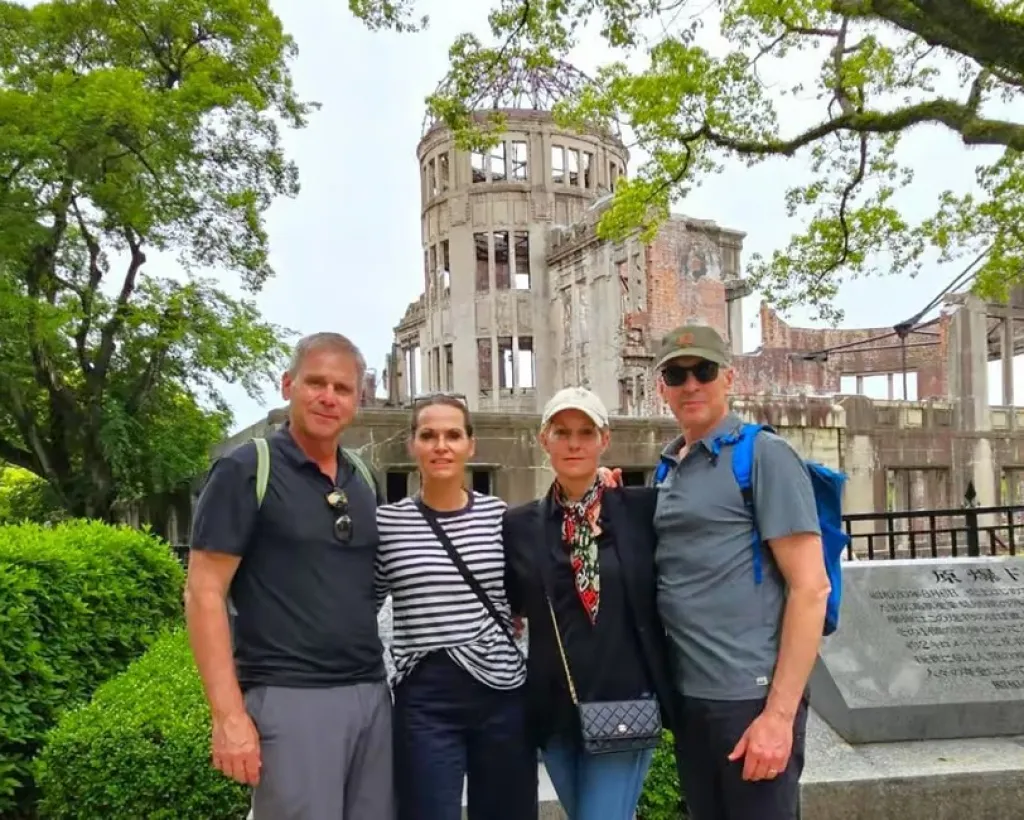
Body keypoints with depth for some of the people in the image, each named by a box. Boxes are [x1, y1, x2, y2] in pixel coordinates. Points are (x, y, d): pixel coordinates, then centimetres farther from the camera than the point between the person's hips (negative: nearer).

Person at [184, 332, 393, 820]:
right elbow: (204, 595, -9)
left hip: (372, 696, 6)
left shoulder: (364, 482, 12)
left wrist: (385, 680, 11)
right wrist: (230, 716, -15)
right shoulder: (246, 470, -6)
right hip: (290, 699, -6)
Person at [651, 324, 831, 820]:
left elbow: (810, 586, -13)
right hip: (687, 696, 6)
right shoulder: (668, 469, 10)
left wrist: (779, 713, -18)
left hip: (751, 696, -6)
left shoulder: (764, 455, -9)